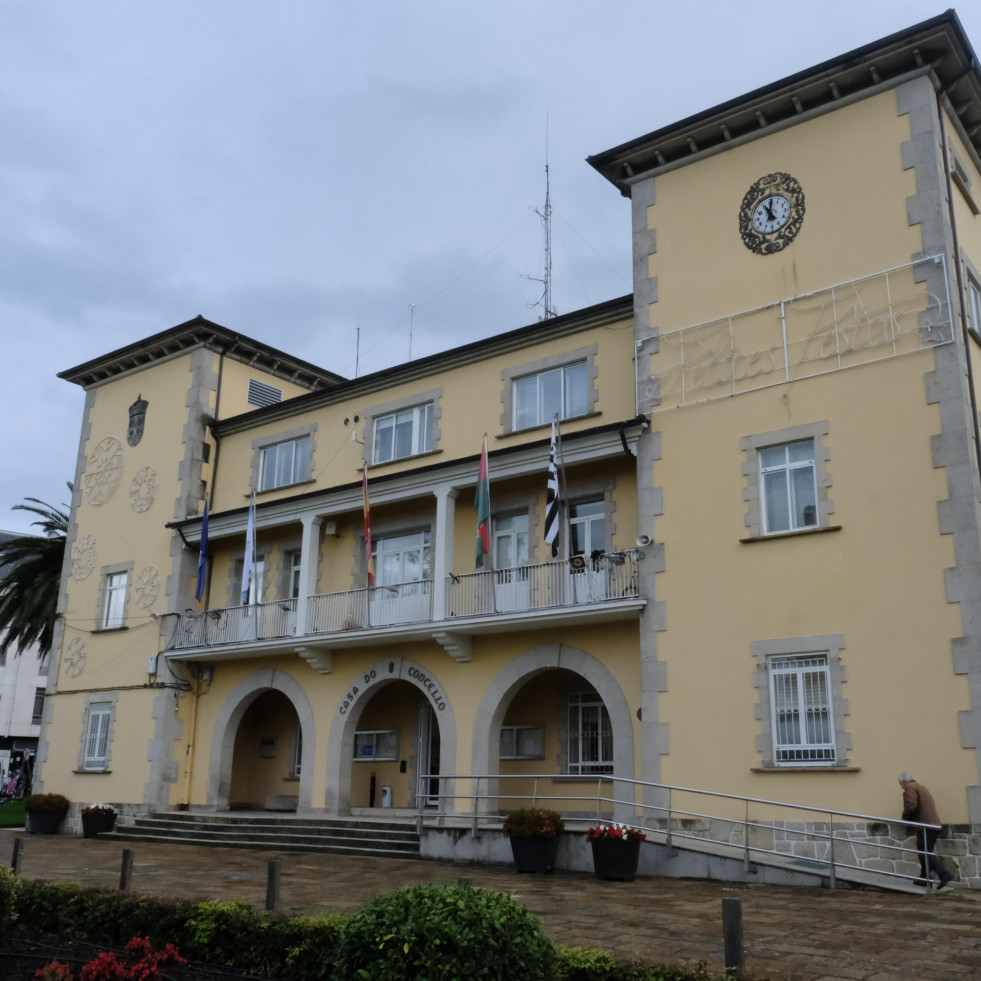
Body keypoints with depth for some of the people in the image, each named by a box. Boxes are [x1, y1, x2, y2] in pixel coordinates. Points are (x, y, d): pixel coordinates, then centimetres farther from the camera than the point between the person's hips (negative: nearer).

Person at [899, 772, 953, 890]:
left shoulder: (910, 788, -5)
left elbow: (910, 806, -19)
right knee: (926, 853, 15)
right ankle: (925, 878, 17)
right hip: (935, 825, 10)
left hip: (925, 826, -10)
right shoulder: (921, 787, 24)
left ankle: (944, 875, -19)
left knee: (925, 854, -9)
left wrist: (905, 818, -2)